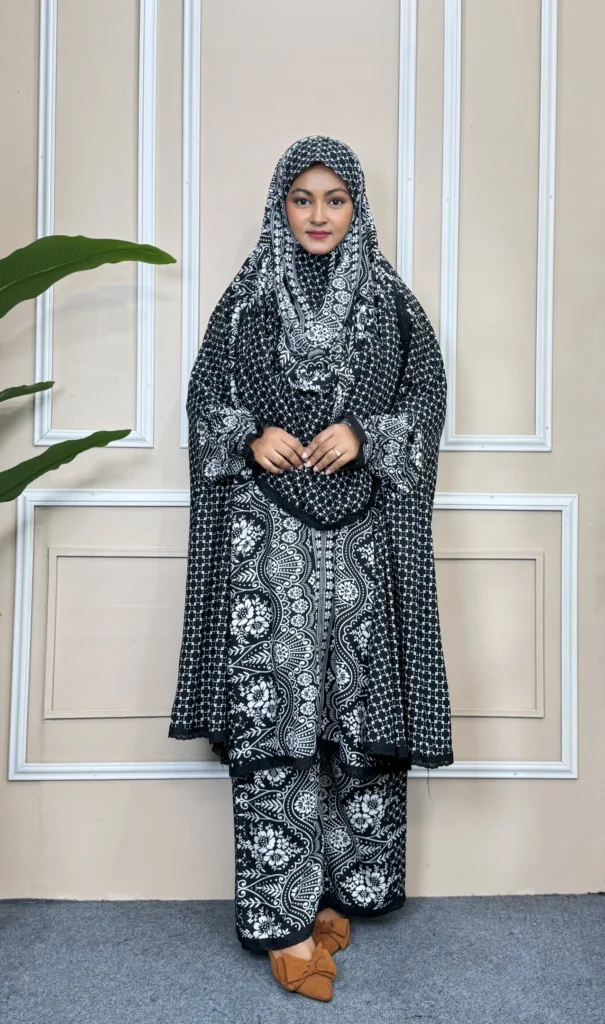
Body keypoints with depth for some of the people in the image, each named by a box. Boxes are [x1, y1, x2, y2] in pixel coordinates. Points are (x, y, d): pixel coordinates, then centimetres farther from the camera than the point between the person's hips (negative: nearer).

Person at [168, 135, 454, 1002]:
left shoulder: (390, 301, 11)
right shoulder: (246, 300, 10)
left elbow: (429, 393, 6)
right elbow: (205, 396, 10)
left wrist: (366, 435, -11)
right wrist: (250, 438, -10)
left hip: (362, 531, 1)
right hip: (266, 531, -1)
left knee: (359, 706, 2)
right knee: (271, 711, -6)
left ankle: (339, 890, 19)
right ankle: (284, 914, 3)